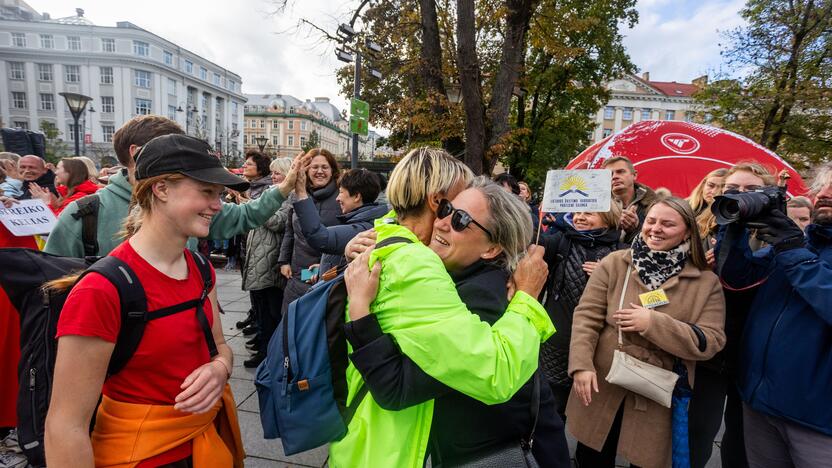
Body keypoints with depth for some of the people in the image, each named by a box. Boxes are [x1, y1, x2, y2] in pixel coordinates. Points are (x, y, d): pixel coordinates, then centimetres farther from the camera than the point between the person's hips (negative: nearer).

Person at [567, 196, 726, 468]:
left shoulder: (706, 283, -4)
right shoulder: (613, 264, -4)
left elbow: (710, 342, -12)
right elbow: (586, 318, -8)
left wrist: (653, 323, -25)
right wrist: (581, 365, -18)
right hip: (601, 390, 1)